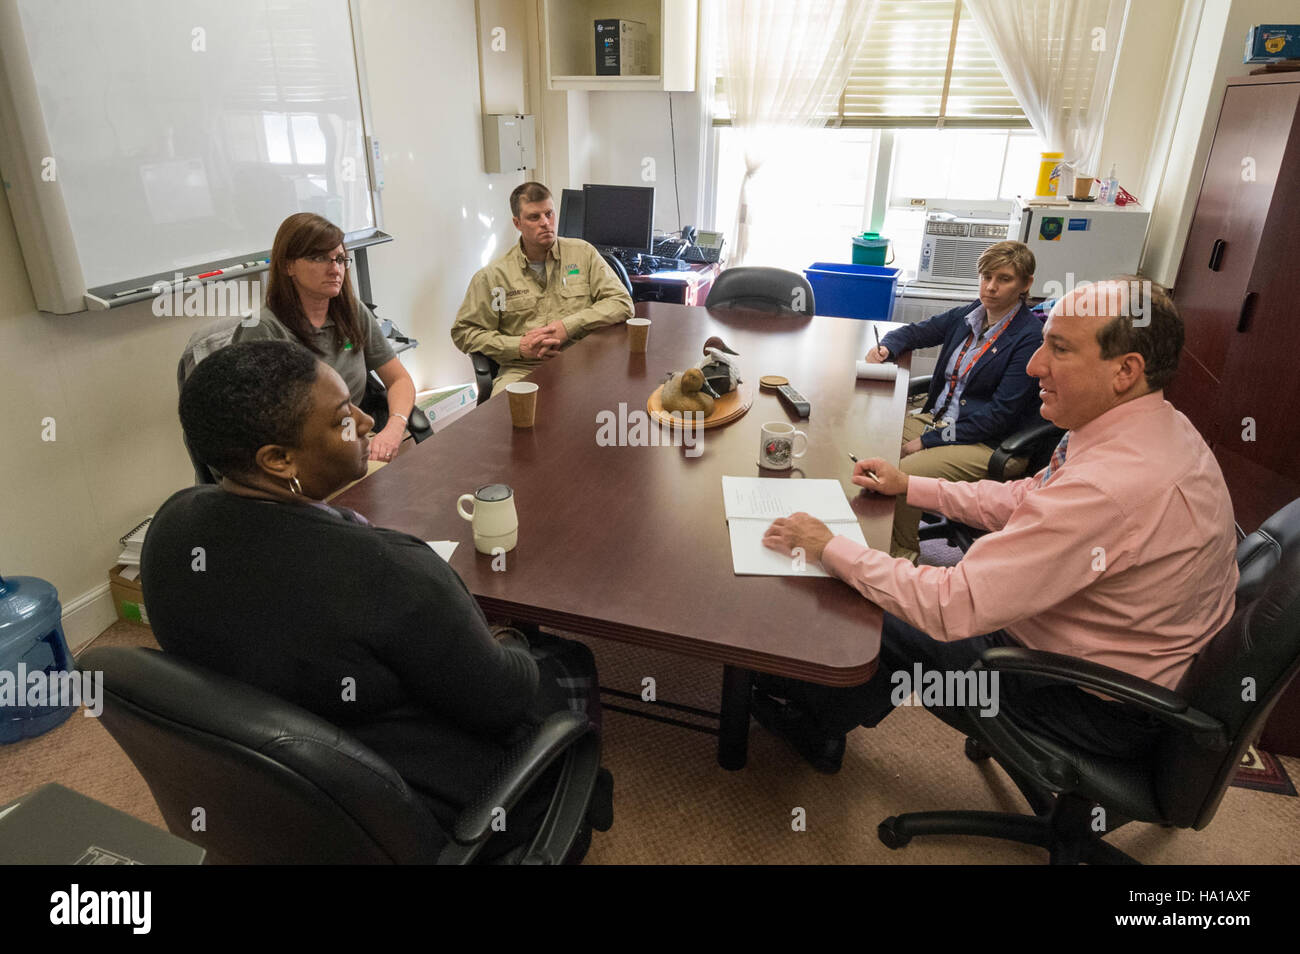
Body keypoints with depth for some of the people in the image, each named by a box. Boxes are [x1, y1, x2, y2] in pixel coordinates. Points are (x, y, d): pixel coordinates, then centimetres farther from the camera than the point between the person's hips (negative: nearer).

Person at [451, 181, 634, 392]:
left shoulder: (582, 253, 11)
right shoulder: (492, 276, 8)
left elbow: (622, 303, 5)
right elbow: (463, 332, 10)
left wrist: (567, 327, -8)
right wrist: (519, 346, -6)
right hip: (521, 371, 0)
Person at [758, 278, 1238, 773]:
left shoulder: (1109, 487, -36)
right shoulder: (1159, 429, -3)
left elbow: (953, 608, -33)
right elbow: (1024, 498, 9)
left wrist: (828, 547, -23)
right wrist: (909, 486, 5)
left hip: (1094, 707, -9)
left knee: (877, 626, 2)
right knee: (931, 553, 13)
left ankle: (812, 723, 32)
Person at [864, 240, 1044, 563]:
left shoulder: (1031, 337, -13)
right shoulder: (967, 315, 8)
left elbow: (1000, 412, -17)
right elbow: (915, 331, 20)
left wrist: (930, 441, -19)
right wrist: (886, 348, -5)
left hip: (990, 444, -7)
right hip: (938, 417, 7)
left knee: (901, 474, -28)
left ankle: (903, 554, -5)